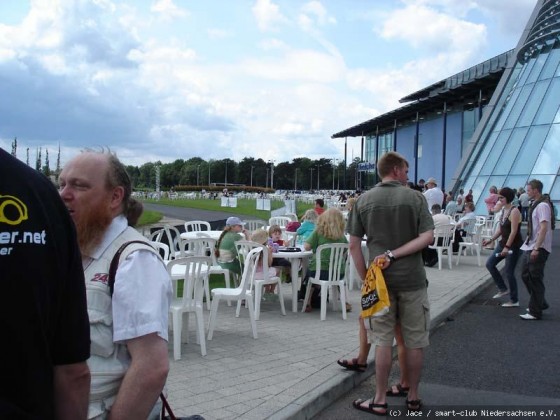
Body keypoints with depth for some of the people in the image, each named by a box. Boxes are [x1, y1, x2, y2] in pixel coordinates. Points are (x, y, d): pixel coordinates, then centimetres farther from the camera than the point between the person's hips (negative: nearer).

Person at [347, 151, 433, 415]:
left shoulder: (364, 201, 2)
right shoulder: (415, 198, -2)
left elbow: (354, 246, -1)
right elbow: (427, 238, -12)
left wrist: (365, 278, 4)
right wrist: (394, 255, -11)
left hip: (380, 279, 1)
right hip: (412, 279, -1)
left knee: (383, 341, 8)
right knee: (415, 342, 11)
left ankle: (380, 400, 14)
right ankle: (413, 397, 22)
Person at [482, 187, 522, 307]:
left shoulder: (514, 211, -17)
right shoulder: (504, 210, 9)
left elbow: (513, 231, -22)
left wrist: (507, 247, -25)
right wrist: (490, 240, 12)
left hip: (514, 245, -9)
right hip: (503, 243, 9)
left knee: (509, 272, -3)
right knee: (490, 264, 7)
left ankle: (514, 301, 11)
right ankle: (503, 289, 20)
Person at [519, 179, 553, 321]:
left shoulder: (542, 205, -15)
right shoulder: (534, 205, 13)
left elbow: (544, 228, -22)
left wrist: (536, 248, -26)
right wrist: (529, 246, 17)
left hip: (538, 249, -9)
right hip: (529, 246, 9)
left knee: (535, 279, -2)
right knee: (526, 275, 16)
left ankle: (535, 312, 7)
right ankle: (540, 303, 30)